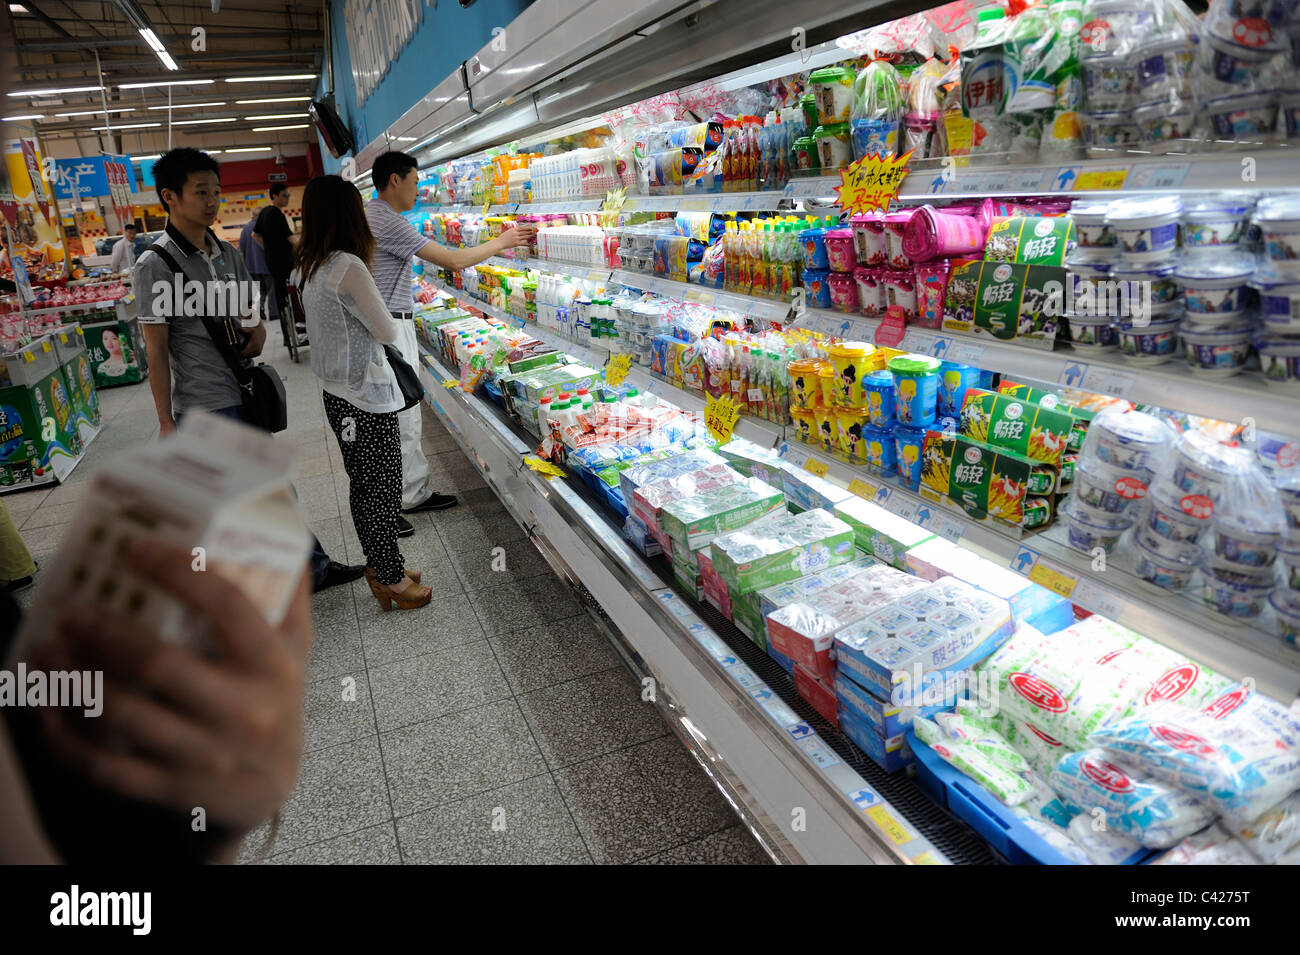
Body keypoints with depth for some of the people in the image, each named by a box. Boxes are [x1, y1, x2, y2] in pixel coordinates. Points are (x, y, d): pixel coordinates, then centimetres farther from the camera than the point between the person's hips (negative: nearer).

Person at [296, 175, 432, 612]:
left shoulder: (309, 266, 6)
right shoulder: (348, 267, -21)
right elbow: (387, 332, -14)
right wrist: (387, 319, 4)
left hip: (338, 393, 9)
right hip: (365, 398, -9)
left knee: (363, 485, 19)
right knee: (383, 490, 4)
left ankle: (379, 565, 34)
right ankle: (391, 579, 18)